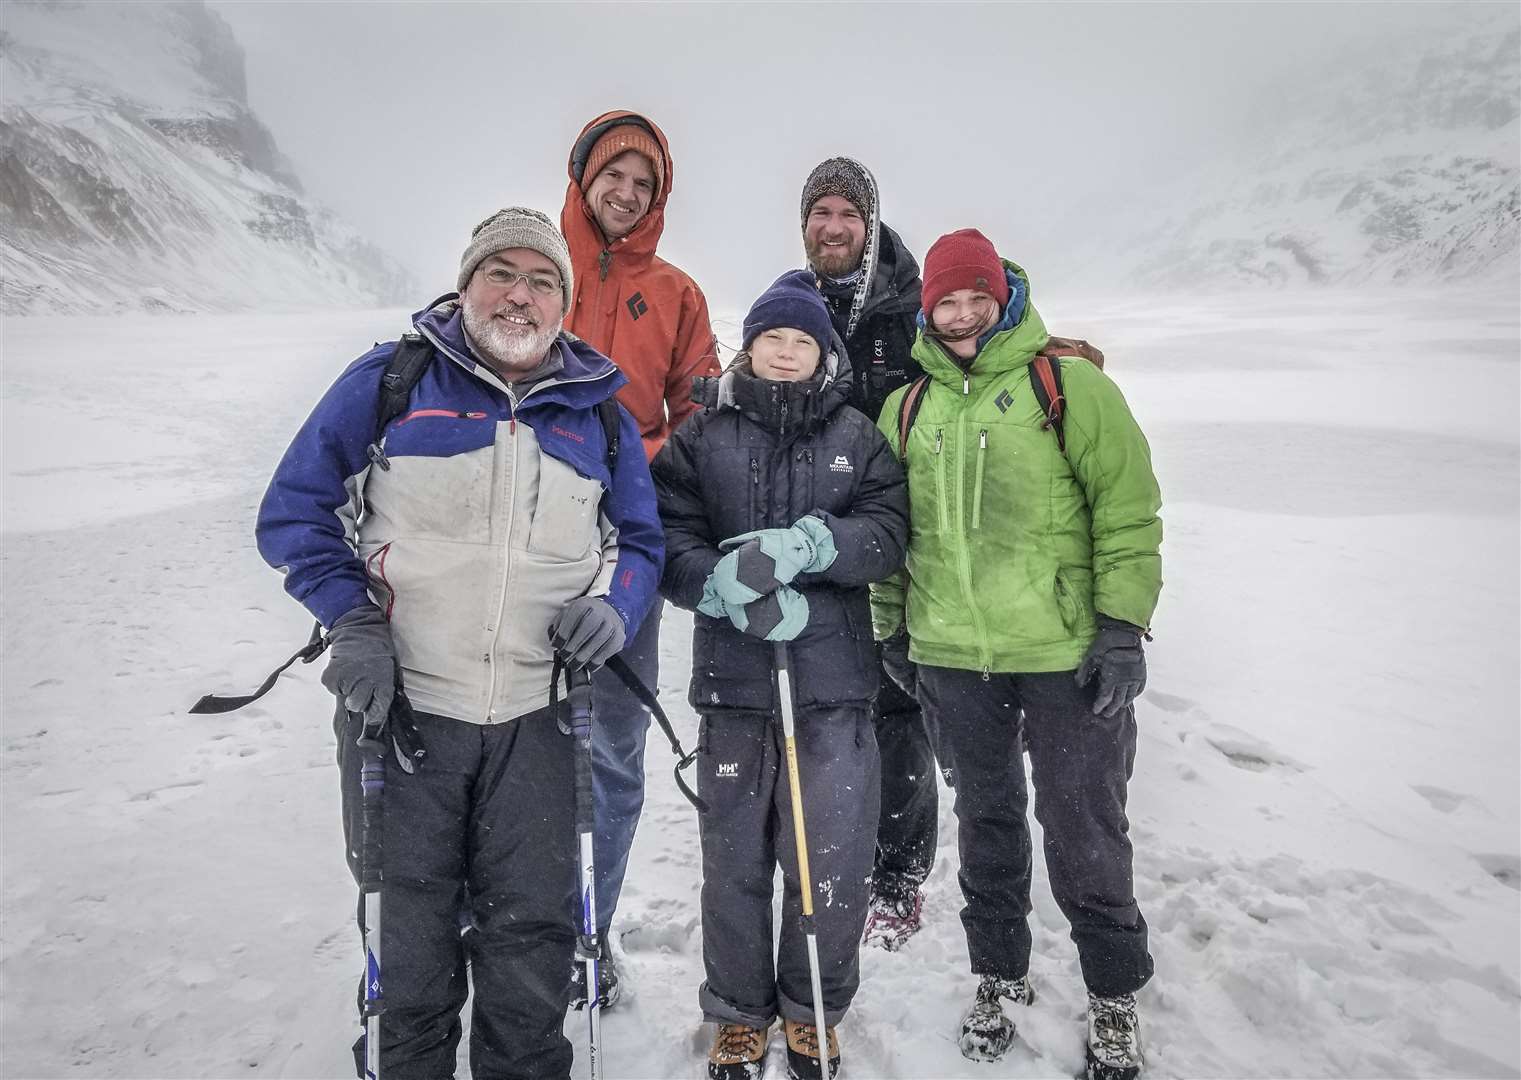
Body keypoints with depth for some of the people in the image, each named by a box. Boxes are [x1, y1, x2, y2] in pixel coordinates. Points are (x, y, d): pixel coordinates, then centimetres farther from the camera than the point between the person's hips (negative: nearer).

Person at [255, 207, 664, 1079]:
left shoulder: (599, 413, 8)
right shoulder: (389, 381, 0)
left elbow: (642, 541, 14)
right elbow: (296, 508, 3)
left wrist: (613, 607, -7)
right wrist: (352, 622, -8)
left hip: (534, 716, 2)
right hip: (399, 701, -1)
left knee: (533, 925, 8)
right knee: (409, 923, 12)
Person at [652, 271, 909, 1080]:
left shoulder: (858, 437, 10)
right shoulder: (703, 434, 7)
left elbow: (886, 532, -1)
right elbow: (668, 536, -3)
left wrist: (802, 545, -18)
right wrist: (735, 592, -18)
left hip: (834, 678, 1)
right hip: (732, 676, 0)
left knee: (834, 859, 2)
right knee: (735, 854, 8)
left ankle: (813, 1010, 26)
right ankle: (739, 1012, 29)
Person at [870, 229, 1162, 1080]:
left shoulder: (1069, 383, -3)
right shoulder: (908, 408, 10)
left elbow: (1129, 507, -7)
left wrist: (1123, 626, -11)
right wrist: (892, 626, 16)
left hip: (1068, 655, -3)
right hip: (952, 656, 4)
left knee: (1084, 833, 5)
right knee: (987, 820, 17)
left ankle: (1115, 995, 27)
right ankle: (1000, 976, 35)